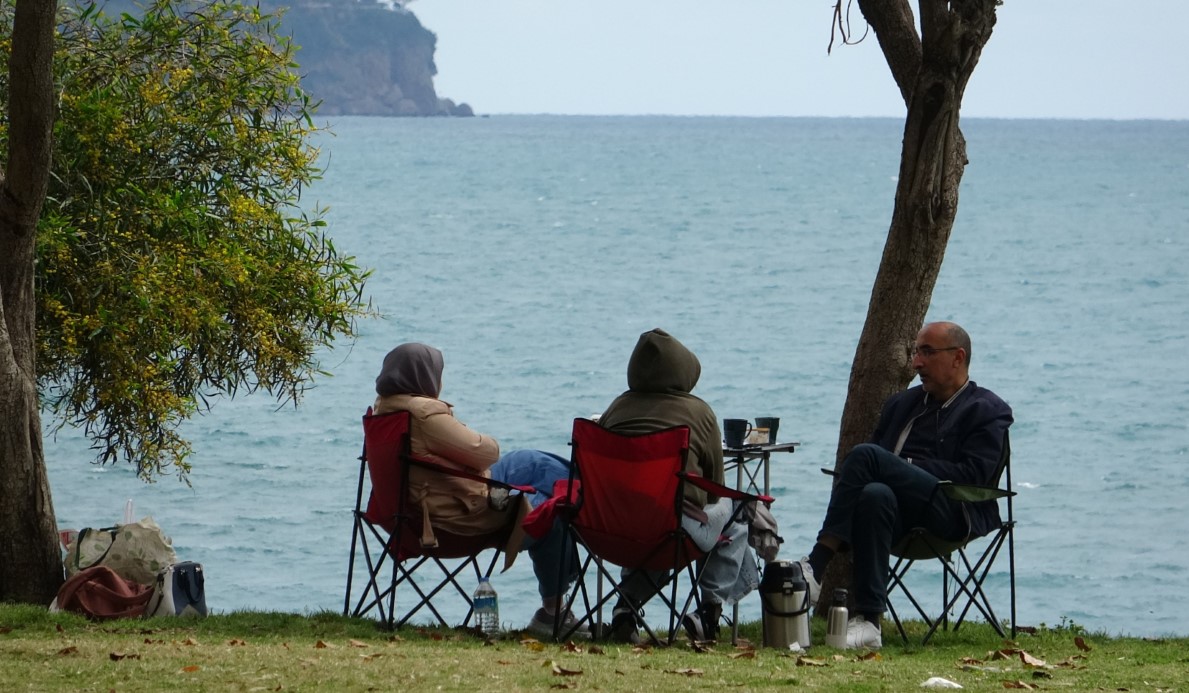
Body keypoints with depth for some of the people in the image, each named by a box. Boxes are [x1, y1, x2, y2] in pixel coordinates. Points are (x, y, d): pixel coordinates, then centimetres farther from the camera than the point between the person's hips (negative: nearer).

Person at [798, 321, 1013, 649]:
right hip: (903, 514, 5)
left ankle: (815, 567, -33)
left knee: (865, 455, -27)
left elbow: (972, 475, -5)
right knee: (874, 495, -36)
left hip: (953, 516, -5)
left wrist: (909, 467, -9)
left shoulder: (988, 410, 11)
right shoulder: (903, 403, 32)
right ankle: (868, 620, -45)